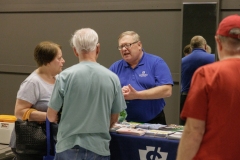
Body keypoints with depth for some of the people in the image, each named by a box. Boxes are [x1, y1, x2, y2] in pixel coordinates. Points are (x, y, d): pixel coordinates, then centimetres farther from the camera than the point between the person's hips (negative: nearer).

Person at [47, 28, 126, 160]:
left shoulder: (65, 76, -10)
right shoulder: (112, 78, -4)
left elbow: (51, 116, -1)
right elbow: (114, 119, 6)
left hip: (69, 147, -1)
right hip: (99, 148, 2)